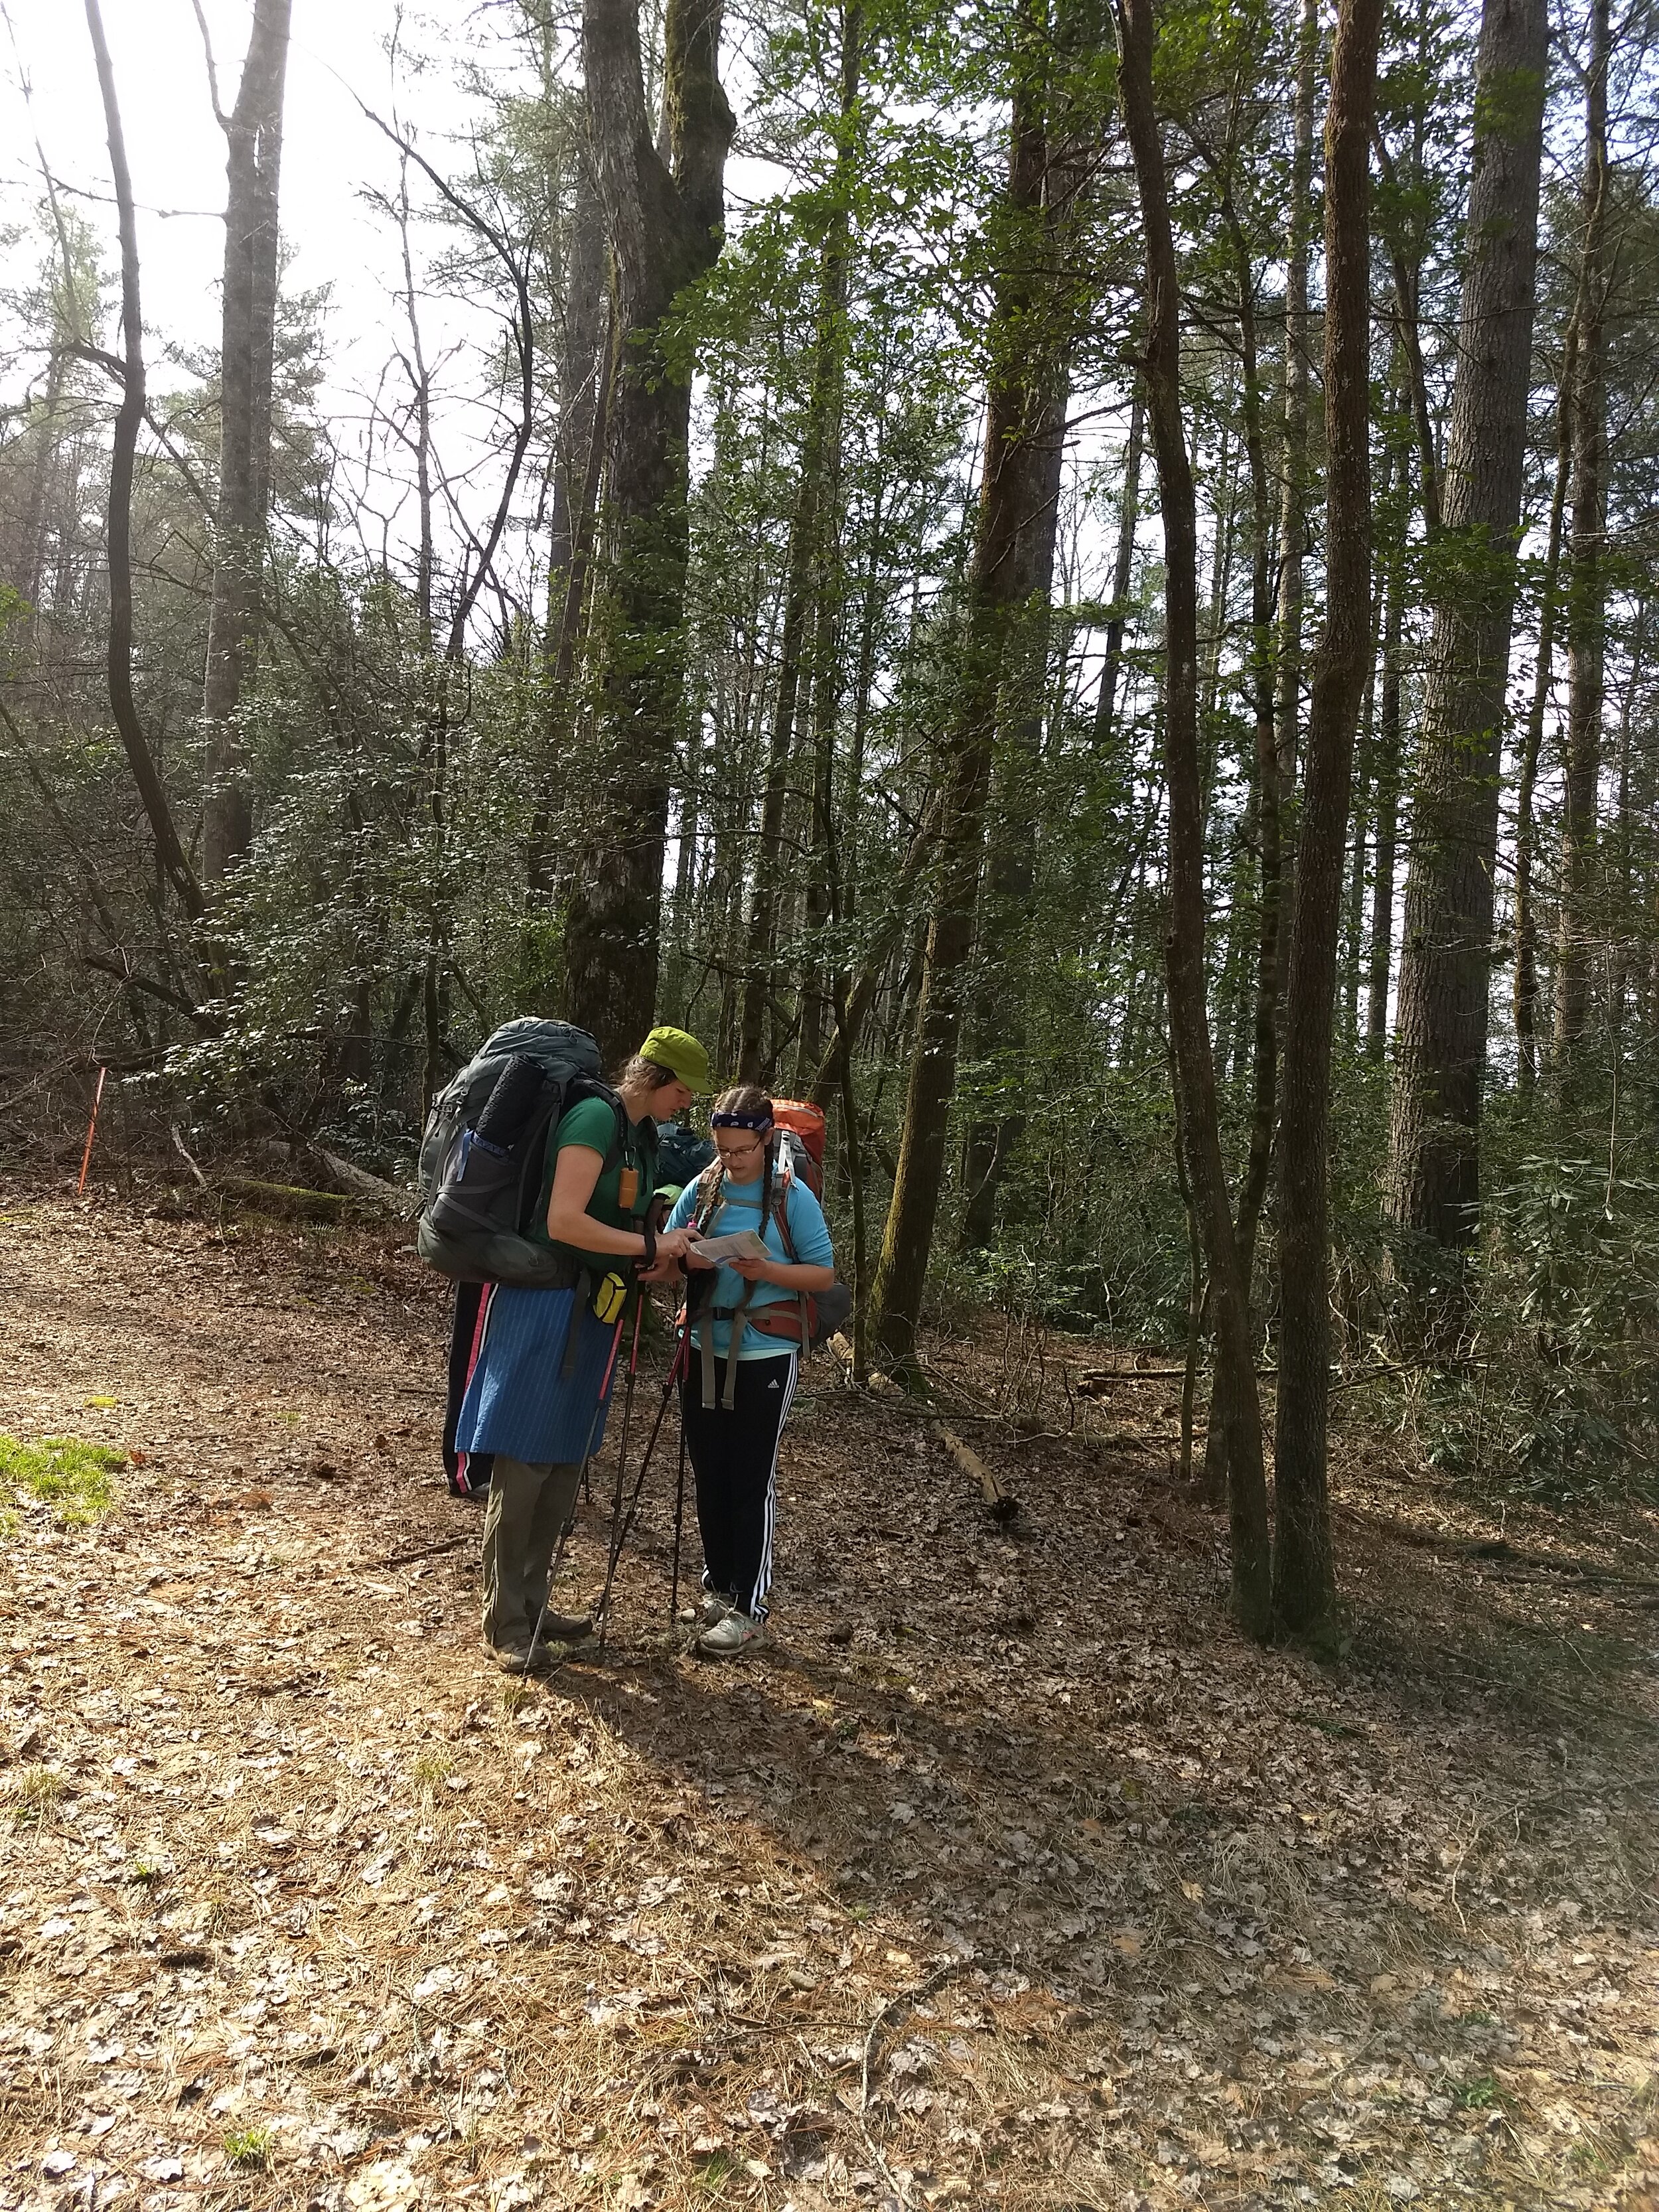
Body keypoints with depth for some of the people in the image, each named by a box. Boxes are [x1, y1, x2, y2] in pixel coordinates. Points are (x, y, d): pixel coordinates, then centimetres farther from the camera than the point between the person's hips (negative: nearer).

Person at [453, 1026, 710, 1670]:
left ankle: (530, 1605, 26)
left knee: (564, 1465, 14)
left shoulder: (640, 1135, 13)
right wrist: (650, 1246, -16)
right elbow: (565, 1223, -23)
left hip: (589, 1315, 10)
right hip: (546, 1309, -10)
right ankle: (504, 1625, 9)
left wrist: (664, 1252, 2)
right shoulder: (596, 1119, -15)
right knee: (524, 1467, -1)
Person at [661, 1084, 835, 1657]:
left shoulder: (792, 1197, -9)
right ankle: (718, 1582, 30)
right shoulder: (701, 1190, 3)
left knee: (751, 1482, 2)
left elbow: (824, 1273, -7)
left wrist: (767, 1270, -23)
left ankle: (747, 1606, 12)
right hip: (706, 1351, 4)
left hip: (765, 1357, -4)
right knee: (710, 1476, 14)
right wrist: (684, 1259, -15)